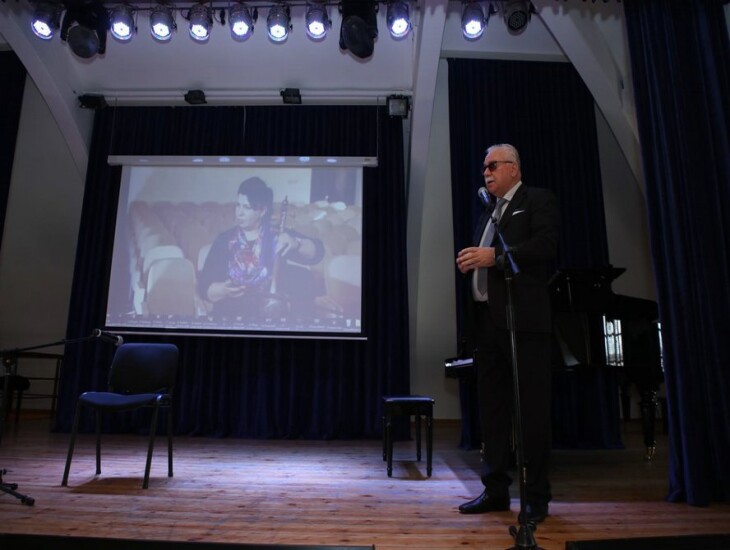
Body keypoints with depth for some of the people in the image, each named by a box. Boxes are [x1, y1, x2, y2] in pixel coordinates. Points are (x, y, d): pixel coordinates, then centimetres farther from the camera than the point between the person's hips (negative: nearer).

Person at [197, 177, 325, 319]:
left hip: (274, 312, 2)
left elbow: (316, 251, -3)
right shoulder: (225, 240, 6)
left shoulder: (278, 237, 6)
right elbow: (204, 286, 3)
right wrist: (223, 290, -18)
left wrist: (295, 243, -22)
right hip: (232, 314, -2)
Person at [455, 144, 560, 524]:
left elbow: (546, 245, -14)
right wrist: (470, 262, -1)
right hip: (487, 320, 8)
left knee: (532, 407, 0)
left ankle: (536, 495, 12)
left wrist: (495, 256, -20)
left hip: (523, 320, -7)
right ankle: (496, 489, 21)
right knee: (491, 406, 10)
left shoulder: (538, 200, 2)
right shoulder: (487, 214, 23)